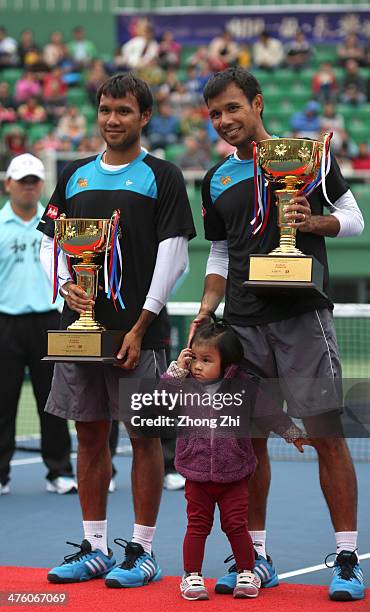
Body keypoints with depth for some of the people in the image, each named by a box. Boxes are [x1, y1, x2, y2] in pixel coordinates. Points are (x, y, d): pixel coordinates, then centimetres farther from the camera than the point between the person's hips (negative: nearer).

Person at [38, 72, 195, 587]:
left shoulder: (162, 177, 0)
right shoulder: (75, 175, 14)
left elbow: (173, 255, -5)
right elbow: (49, 239, 17)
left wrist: (141, 326, -11)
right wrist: (66, 285, -4)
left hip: (137, 330, -4)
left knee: (145, 437, -1)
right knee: (90, 435, 7)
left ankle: (142, 552, 5)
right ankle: (94, 549, 15)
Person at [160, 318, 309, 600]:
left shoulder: (244, 386, -5)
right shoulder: (186, 385, 0)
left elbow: (269, 412, 4)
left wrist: (294, 434, 10)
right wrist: (177, 369, -14)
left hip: (233, 475, -1)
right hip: (197, 475, 1)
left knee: (236, 525, 2)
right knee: (197, 525, 6)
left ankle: (247, 574, 17)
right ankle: (192, 576, 15)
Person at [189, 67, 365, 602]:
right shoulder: (216, 181, 15)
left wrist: (315, 222, -13)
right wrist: (206, 310, 6)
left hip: (303, 317, -4)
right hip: (243, 325, 4)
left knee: (326, 434, -7)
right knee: (249, 437, 5)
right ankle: (256, 558, 14)